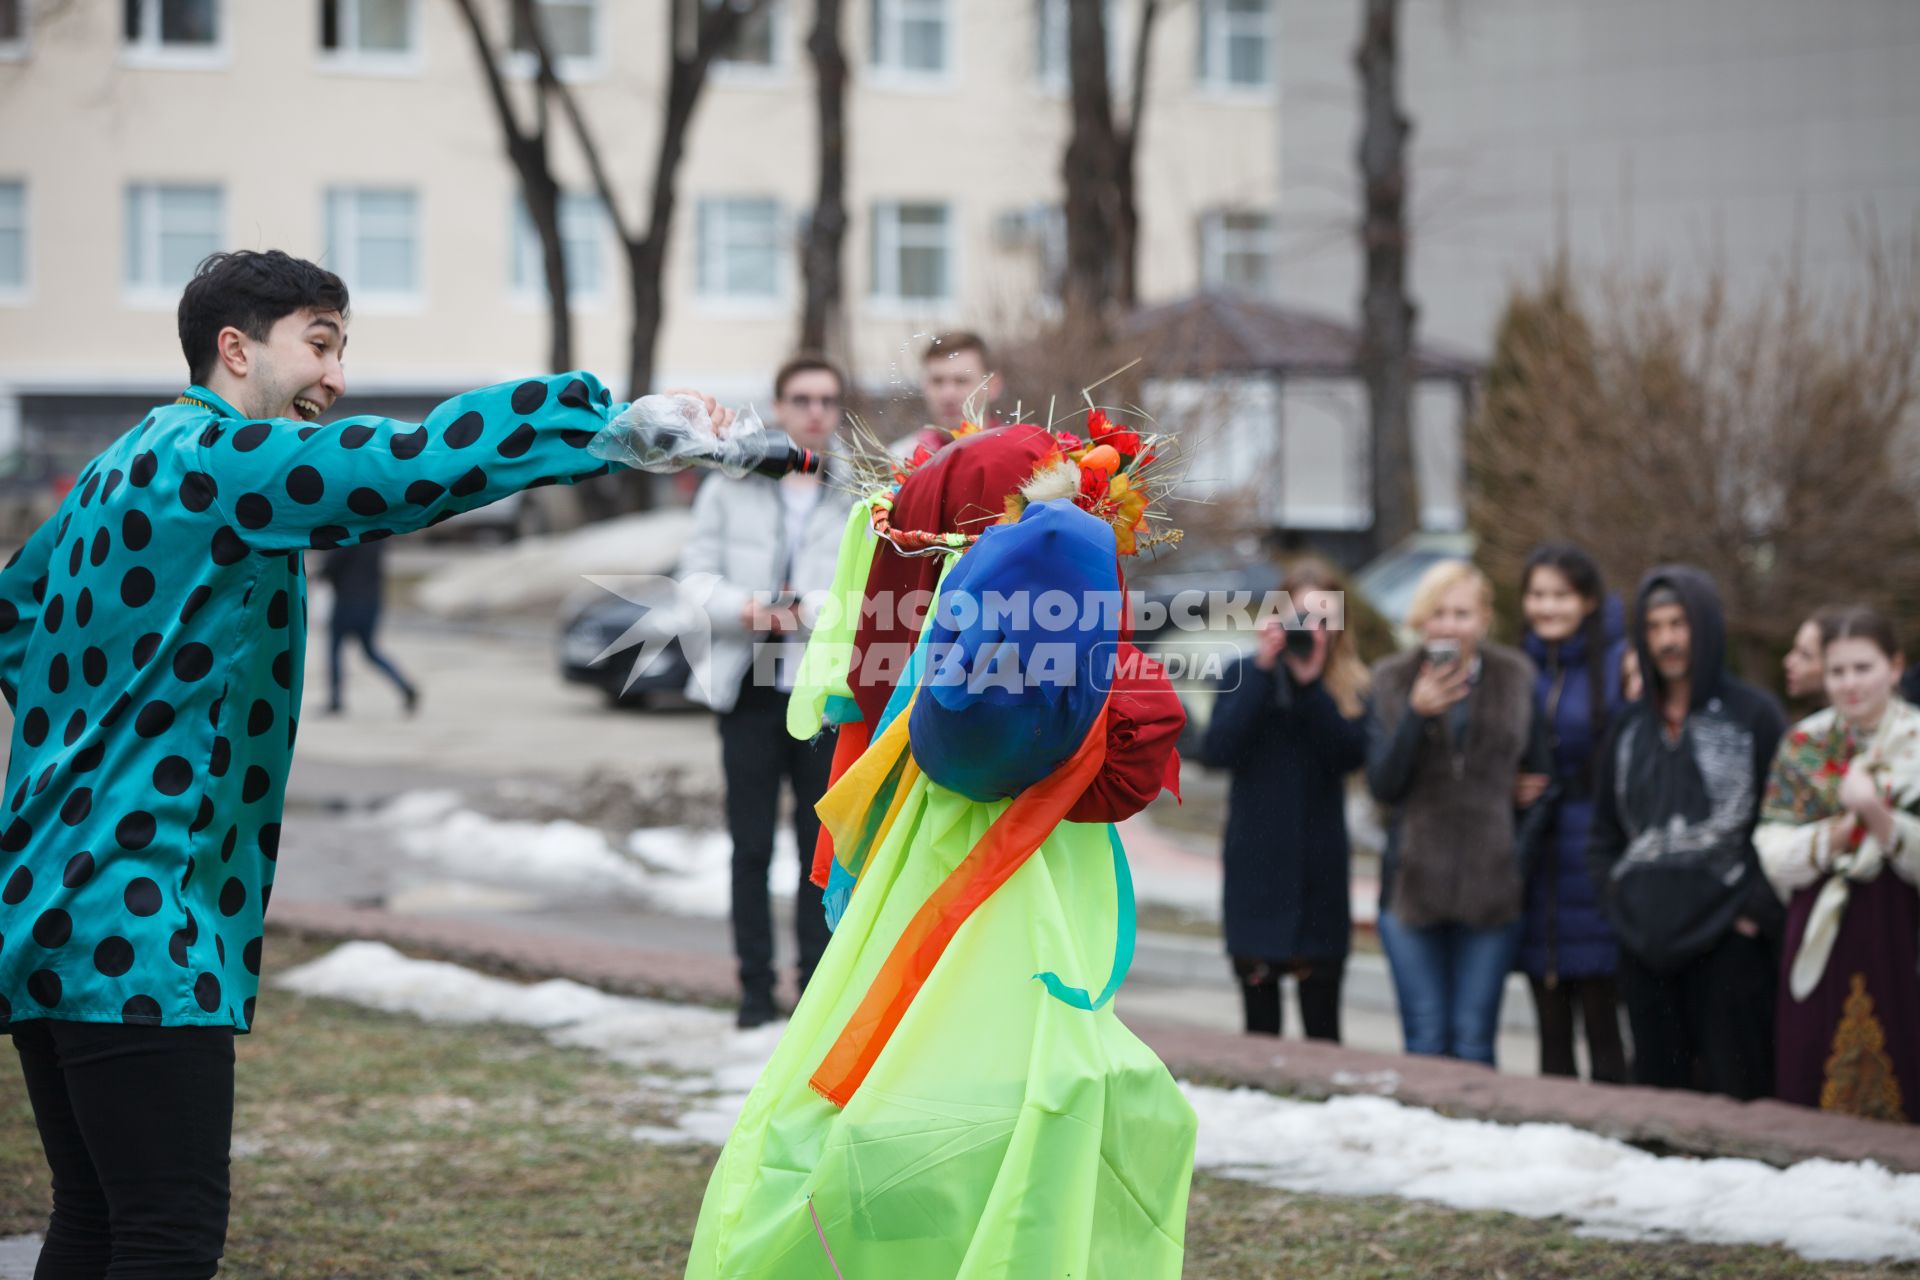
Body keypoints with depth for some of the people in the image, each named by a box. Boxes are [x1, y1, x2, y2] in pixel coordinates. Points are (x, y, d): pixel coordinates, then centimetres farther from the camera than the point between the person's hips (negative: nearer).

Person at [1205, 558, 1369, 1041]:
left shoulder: (1351, 686, 5)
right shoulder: (1245, 675, 4)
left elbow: (1351, 753, -12)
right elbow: (1220, 749, -11)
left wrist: (1311, 683, -18)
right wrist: (1264, 669, -13)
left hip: (1321, 869, 0)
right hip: (1255, 869, 0)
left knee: (1322, 1026, 1)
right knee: (1260, 1024, 2)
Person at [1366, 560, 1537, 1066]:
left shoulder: (1516, 677, 3)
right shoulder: (1394, 680, 2)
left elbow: (1530, 763, 16)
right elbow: (1382, 784, -5)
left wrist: (1526, 788, -5)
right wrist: (1416, 714, -17)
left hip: (1491, 886, 0)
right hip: (1414, 883, 0)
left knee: (1474, 1040, 1)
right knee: (1425, 1040, 2)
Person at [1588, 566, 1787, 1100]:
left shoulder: (1754, 716, -2)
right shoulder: (1632, 726, 15)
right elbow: (1605, 830, 22)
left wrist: (1758, 910, -11)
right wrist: (1616, 899, 8)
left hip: (1728, 943, -5)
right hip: (1645, 945, 5)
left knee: (1733, 1094, -6)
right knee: (1656, 1089, 8)